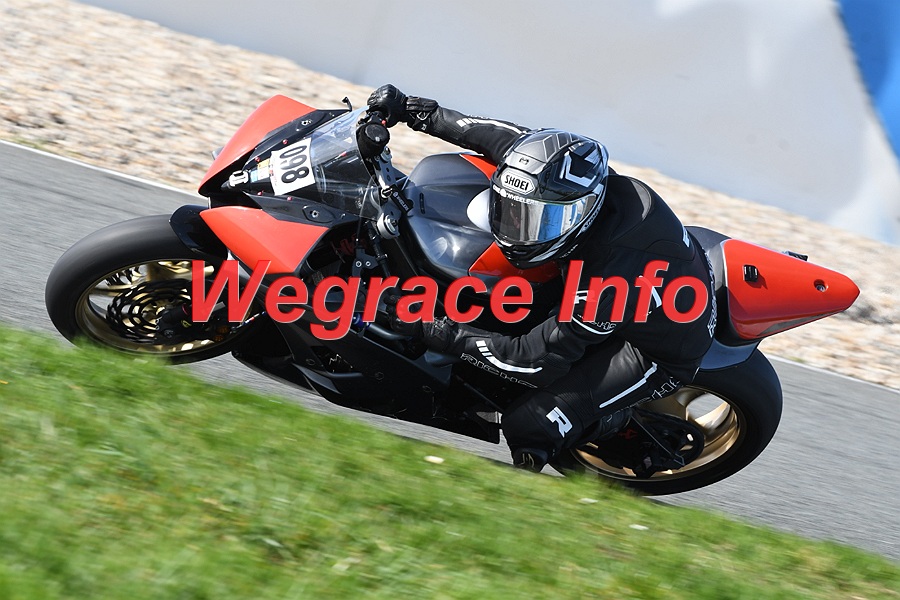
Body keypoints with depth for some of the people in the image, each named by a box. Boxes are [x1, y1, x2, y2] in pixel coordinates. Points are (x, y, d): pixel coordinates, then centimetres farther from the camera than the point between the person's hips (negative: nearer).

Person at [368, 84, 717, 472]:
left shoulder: (608, 278, -40)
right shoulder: (577, 176, -21)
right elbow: (512, 138, -6)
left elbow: (544, 360, -33)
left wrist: (444, 335, -34)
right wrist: (413, 111, -9)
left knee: (529, 422, -23)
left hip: (658, 352, -8)